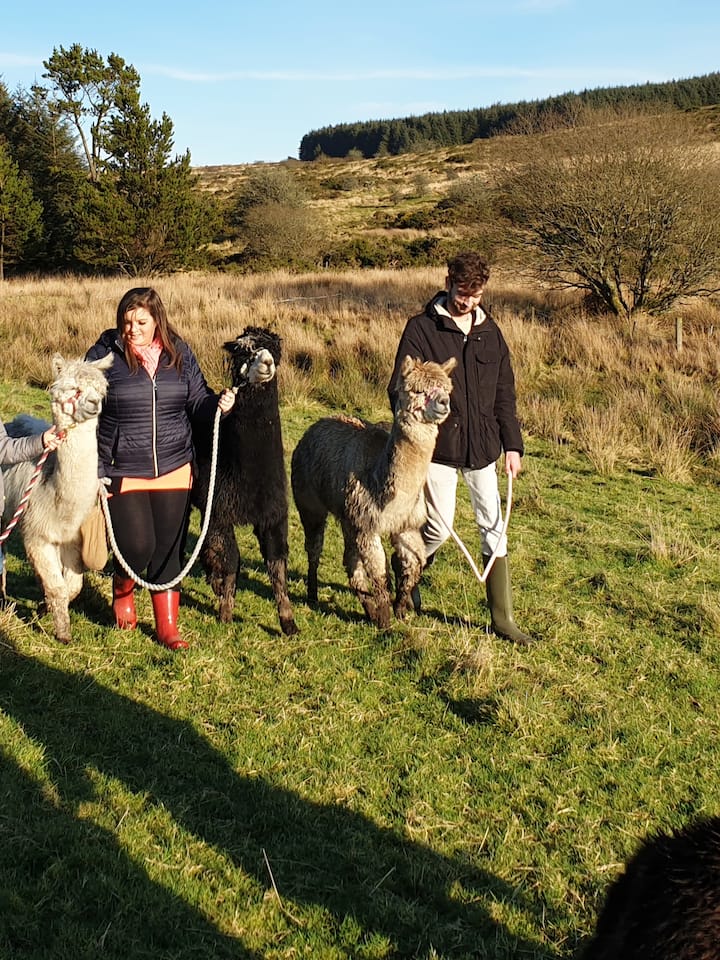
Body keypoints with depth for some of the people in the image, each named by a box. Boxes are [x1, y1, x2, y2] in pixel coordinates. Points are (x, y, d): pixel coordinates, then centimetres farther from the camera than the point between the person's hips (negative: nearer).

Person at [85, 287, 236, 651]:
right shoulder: (104, 355, -5)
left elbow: (198, 403, 8)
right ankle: (122, 591, 27)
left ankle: (168, 627, 21)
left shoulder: (179, 354, 3)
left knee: (169, 550, 7)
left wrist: (218, 404, -16)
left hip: (174, 471, 3)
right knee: (137, 546, -9)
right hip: (122, 475, -2)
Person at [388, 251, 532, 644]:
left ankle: (502, 618, 14)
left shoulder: (489, 331, 8)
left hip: (482, 446, 4)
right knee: (439, 527, 0)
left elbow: (505, 392, 13)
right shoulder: (421, 329, -6)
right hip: (439, 448, -4)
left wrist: (512, 444, 8)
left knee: (494, 527, 5)